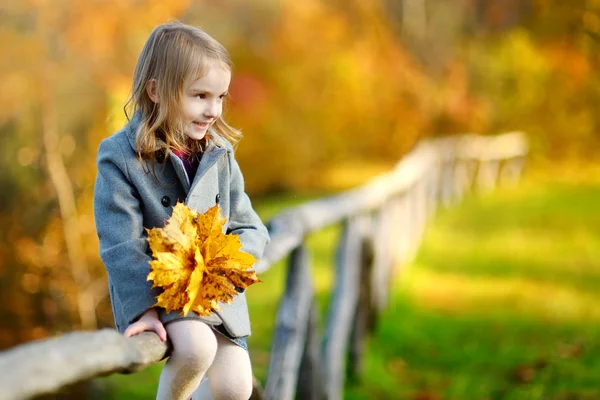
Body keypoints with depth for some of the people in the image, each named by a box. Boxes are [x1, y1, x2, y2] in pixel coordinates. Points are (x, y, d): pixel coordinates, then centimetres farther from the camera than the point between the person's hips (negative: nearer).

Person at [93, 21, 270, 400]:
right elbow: (121, 244, -15)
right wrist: (144, 307, -22)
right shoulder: (121, 156, -12)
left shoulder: (219, 153, 4)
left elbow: (250, 228, 6)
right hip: (155, 285, -5)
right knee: (197, 345, -32)